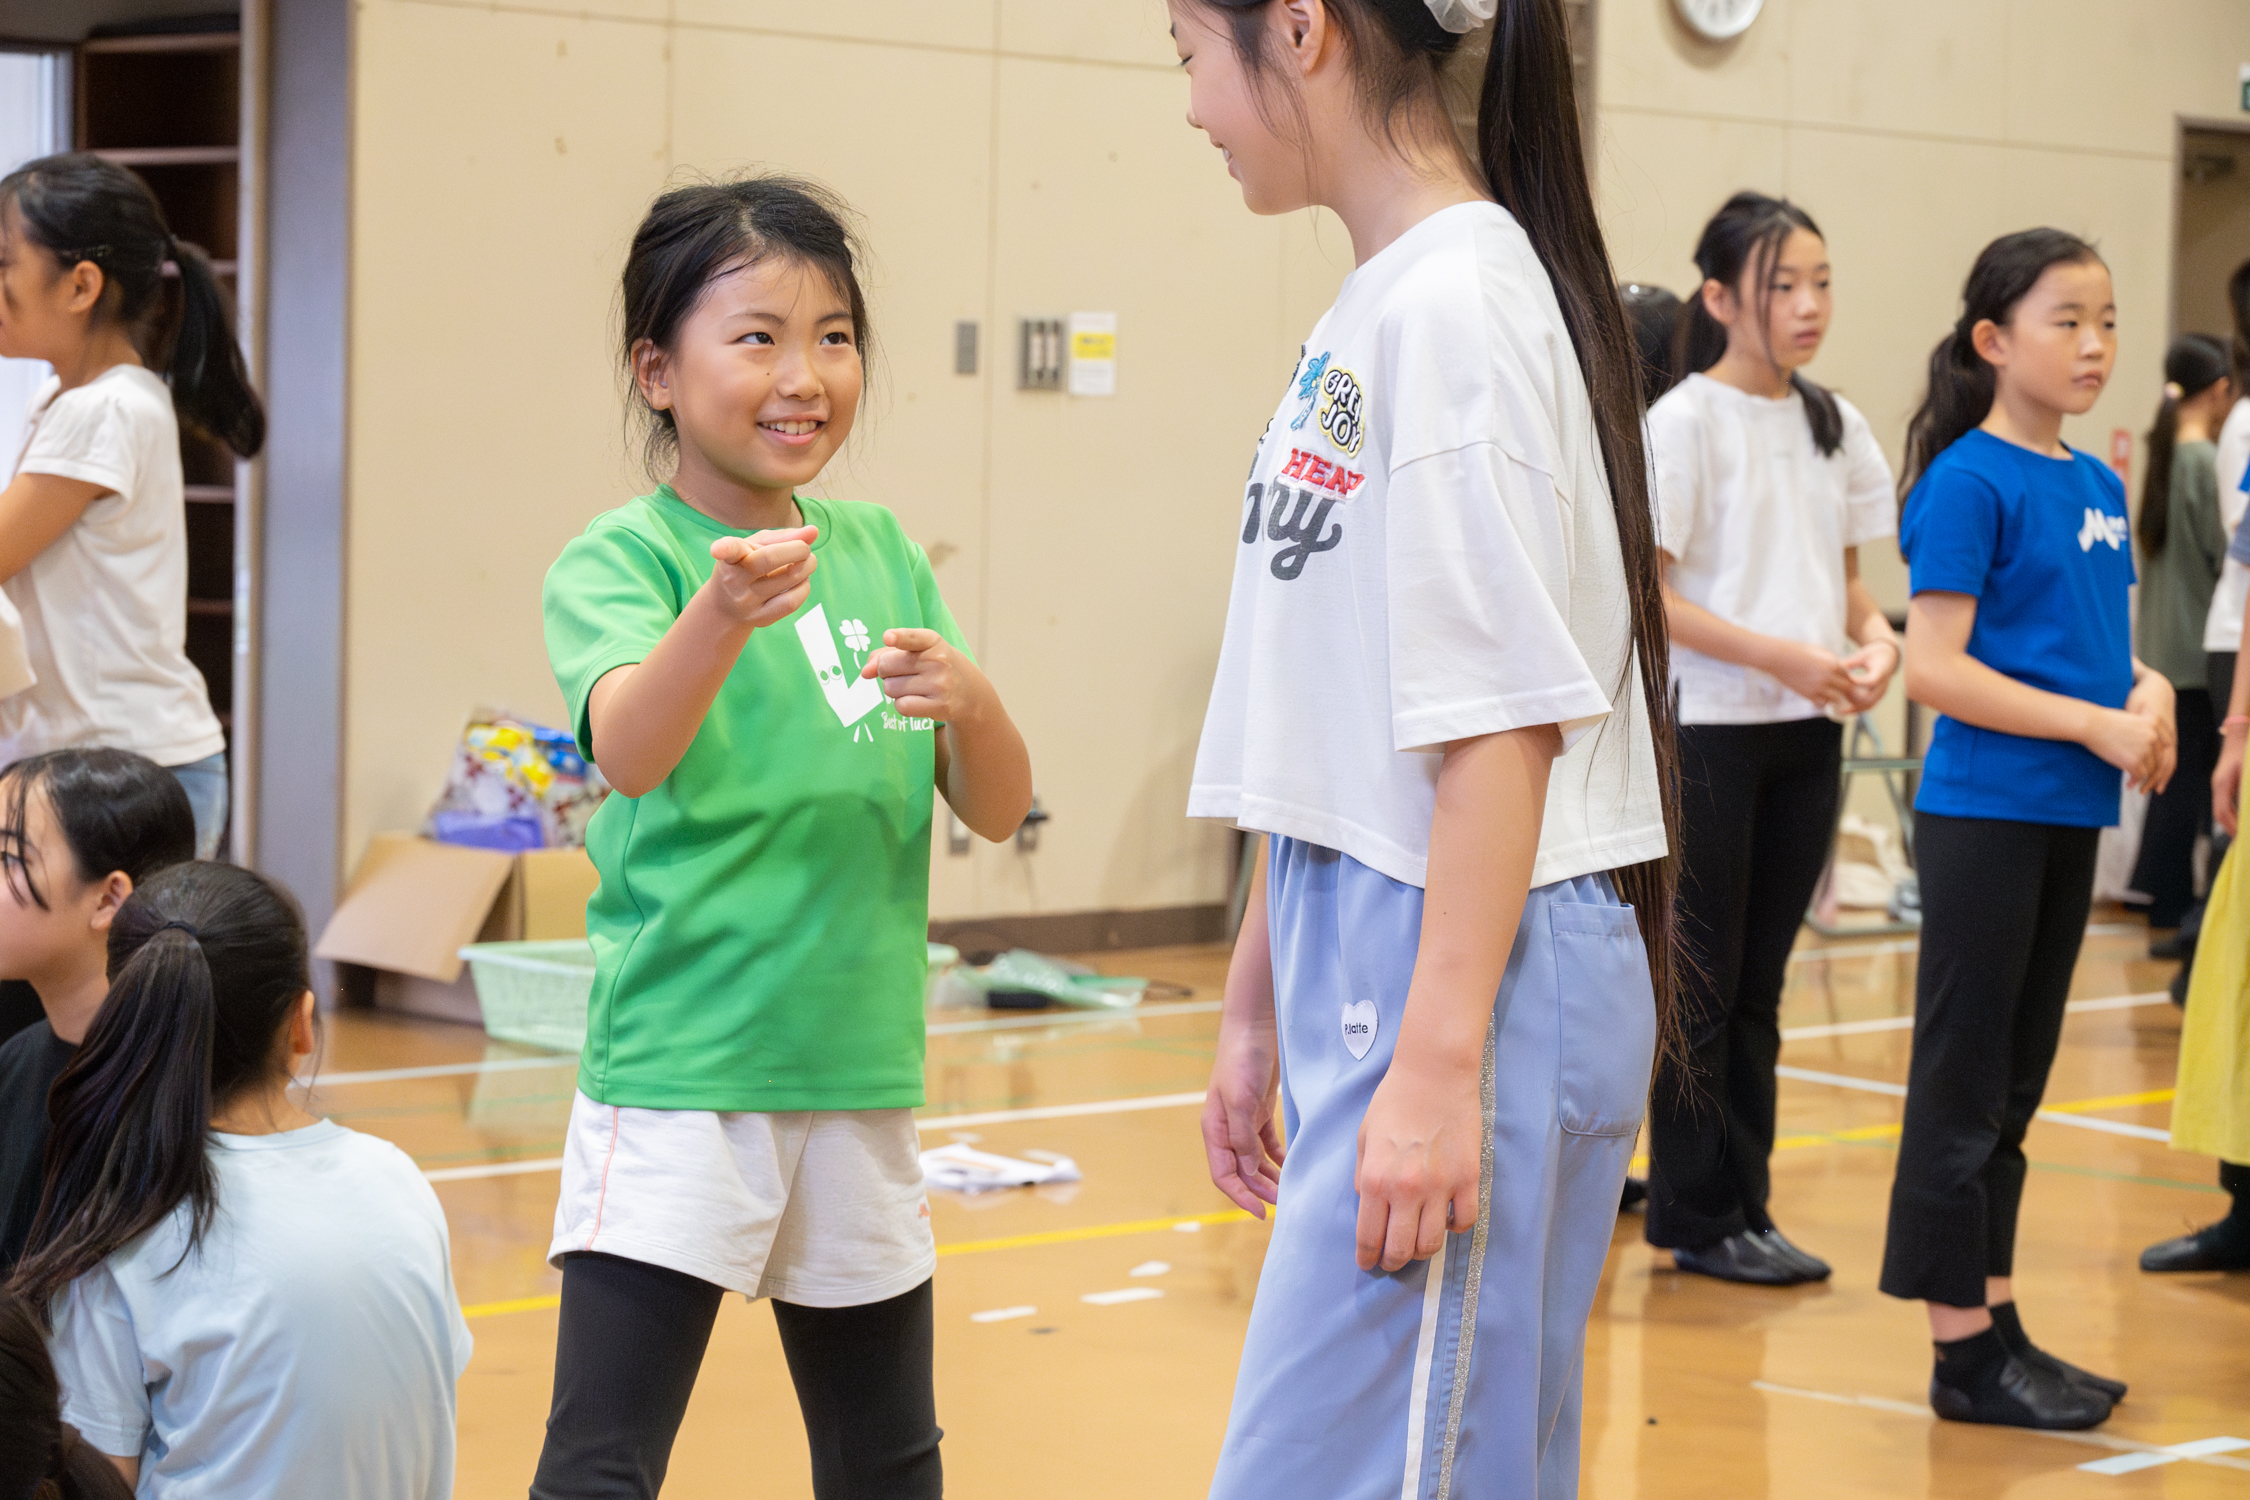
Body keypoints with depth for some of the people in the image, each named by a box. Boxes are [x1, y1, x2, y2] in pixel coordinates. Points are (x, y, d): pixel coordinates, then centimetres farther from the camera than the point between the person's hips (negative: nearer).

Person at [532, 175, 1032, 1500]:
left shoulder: (879, 550, 7)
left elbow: (999, 809, 6)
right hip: (678, 1079, -6)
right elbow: (630, 749, -29)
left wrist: (970, 699, -15)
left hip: (862, 1070, 6)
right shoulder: (618, 559, -9)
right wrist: (725, 611, -48)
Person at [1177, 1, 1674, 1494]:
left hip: (1473, 973, -9)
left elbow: (1502, 723, -18)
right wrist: (1258, 1002, 21)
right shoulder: (1366, 312, 14)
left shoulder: (1455, 301, -14)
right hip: (1365, 965, 9)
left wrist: (1438, 1066, -20)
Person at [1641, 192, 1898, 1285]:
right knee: (1703, 984, 1)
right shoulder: (1683, 422, -9)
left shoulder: (1835, 427, 10)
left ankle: (1743, 1206, 18)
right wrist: (1780, 656, -19)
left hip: (1806, 735, 6)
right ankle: (1696, 1218, 10)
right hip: (1706, 731, -6)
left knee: (1758, 986, 11)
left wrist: (1874, 636, -5)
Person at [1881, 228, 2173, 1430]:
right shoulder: (1970, 481, -12)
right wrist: (2101, 726, -18)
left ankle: (1997, 1323, 23)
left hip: (2070, 817, 8)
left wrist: (2144, 689, -2)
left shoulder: (2097, 485, 11)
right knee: (1964, 1089, 0)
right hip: (1985, 812, -8)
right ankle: (1964, 1353, 6)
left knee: (2014, 1091, 15)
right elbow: (1936, 669, -17)